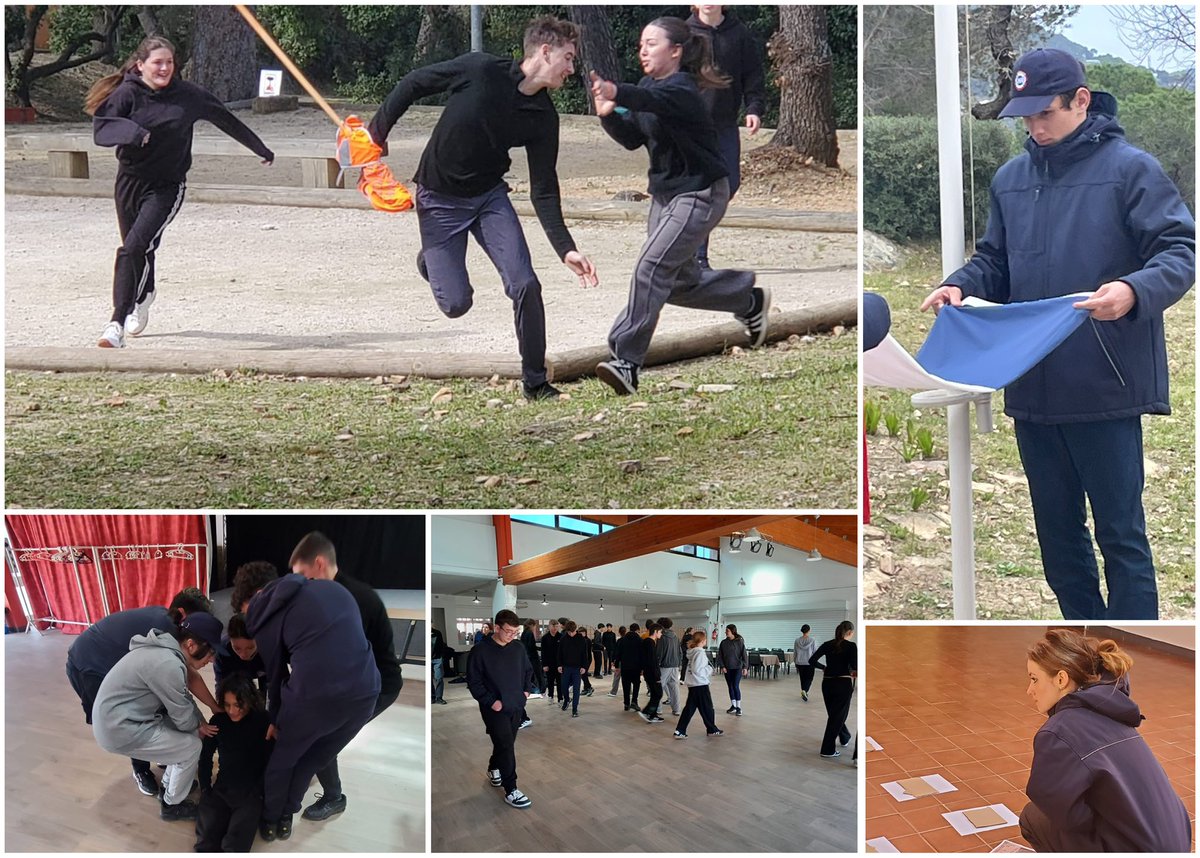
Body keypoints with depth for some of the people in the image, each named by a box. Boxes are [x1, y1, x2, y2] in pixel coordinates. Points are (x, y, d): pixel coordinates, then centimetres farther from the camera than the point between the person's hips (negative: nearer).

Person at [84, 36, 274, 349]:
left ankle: (118, 324, -19)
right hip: (130, 180, 2)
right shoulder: (127, 94, -5)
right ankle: (143, 299, 49)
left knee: (134, 248, -20)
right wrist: (133, 131, -36)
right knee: (137, 251, 17)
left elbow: (227, 121, 13)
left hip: (167, 186, -2)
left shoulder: (188, 95, -1)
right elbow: (101, 129, -16)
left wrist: (260, 149, 23)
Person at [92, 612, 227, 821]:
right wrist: (198, 728, 3)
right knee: (191, 747, -4)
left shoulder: (166, 649, 3)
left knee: (188, 731, 16)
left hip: (114, 716, 10)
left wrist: (201, 723, 9)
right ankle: (172, 805, 15)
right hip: (119, 730, -10)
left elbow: (183, 698, 17)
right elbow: (182, 715, -16)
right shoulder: (167, 664, -28)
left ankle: (169, 786, 32)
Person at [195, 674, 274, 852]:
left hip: (251, 792, -3)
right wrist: (205, 789, 6)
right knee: (205, 843, -20)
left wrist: (258, 792, -11)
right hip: (221, 789, 3)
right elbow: (206, 756, 16)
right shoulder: (218, 721, 8)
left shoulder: (263, 722, -1)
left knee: (234, 846, -24)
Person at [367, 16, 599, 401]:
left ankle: (535, 383, 1)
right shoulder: (480, 70, -20)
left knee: (526, 286, -14)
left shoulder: (544, 118, -8)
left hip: (491, 196, 3)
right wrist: (377, 133, -4)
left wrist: (566, 248, -15)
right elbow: (413, 83, -8)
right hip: (439, 199, -3)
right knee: (456, 304, -4)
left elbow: (543, 190, -6)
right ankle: (430, 260, 31)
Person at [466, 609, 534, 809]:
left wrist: (526, 689, 5)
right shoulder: (482, 651, -15)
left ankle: (493, 769, 44)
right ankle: (510, 791, -6)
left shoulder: (519, 649, 0)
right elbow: (473, 681, -11)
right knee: (506, 746, -11)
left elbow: (528, 670, 17)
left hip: (516, 706, 5)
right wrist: (490, 701, -15)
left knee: (505, 743, 18)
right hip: (495, 708, -5)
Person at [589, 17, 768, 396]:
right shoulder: (651, 84, 6)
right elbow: (633, 138, 6)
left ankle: (627, 362, -18)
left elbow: (652, 101, -43)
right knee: (679, 282, 15)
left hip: (700, 195, -10)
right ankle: (749, 301, 38)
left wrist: (614, 92, -64)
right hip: (665, 193, 10)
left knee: (651, 268, -20)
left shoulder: (681, 90, -20)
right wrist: (608, 115, -15)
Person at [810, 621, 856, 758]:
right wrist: (853, 672, 0)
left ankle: (845, 737, 47)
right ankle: (828, 750, 2)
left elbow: (812, 660, 0)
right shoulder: (851, 646, -9)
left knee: (834, 714, 24)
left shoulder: (827, 644, 5)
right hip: (843, 684, -6)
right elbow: (855, 666, -22)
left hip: (827, 683, 6)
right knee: (837, 716, 2)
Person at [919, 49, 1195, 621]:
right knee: (1056, 531, 15)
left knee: (1120, 534, 1)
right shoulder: (1011, 179, 13)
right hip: (1033, 388, 6)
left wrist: (1134, 290, -28)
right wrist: (961, 285, -1)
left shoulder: (1130, 169, -4)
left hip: (1106, 388, -6)